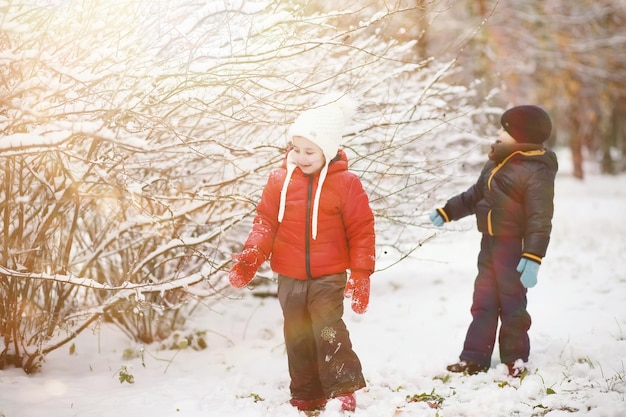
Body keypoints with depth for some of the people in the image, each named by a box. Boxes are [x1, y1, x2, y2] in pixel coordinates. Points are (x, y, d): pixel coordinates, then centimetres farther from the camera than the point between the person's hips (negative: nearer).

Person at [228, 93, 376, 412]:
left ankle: (343, 392, -7)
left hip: (328, 277, -4)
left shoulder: (345, 183, -8)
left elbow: (362, 230, -5)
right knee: (298, 337, 12)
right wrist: (250, 256, -13)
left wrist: (360, 274, -10)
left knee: (328, 331, -16)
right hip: (289, 277, 4)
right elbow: (265, 220, 2)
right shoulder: (280, 179, 0)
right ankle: (305, 396, 24)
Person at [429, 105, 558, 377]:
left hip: (513, 245, -9)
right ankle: (474, 358, 18)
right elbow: (475, 195, 25)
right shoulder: (496, 162, 11)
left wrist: (533, 257, -27)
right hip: (490, 241, 9)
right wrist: (447, 212, 26)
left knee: (512, 303, 2)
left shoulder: (536, 171, -17)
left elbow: (540, 219, -21)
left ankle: (515, 358, 16)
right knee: (483, 302, 11)